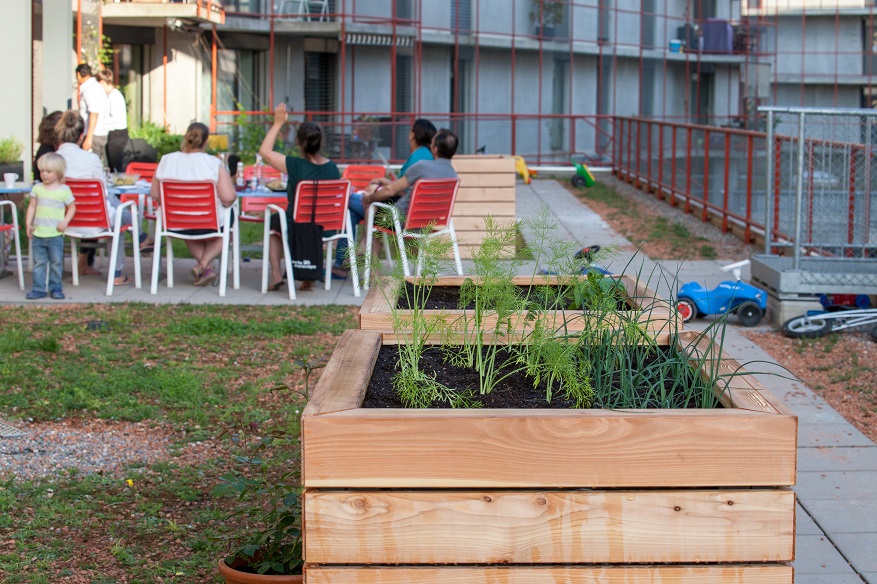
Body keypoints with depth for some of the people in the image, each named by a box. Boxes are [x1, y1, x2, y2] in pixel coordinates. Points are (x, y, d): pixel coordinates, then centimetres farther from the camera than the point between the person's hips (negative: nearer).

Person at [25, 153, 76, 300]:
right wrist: (28, 223, 0)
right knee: (39, 262, 5)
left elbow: (72, 207, 4)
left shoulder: (64, 190, -3)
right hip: (38, 234, 3)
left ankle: (55, 287, 15)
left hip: (55, 234, -3)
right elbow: (32, 206, 9)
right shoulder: (37, 189, 5)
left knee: (56, 263, 5)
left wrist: (65, 222, -10)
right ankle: (39, 289, 10)